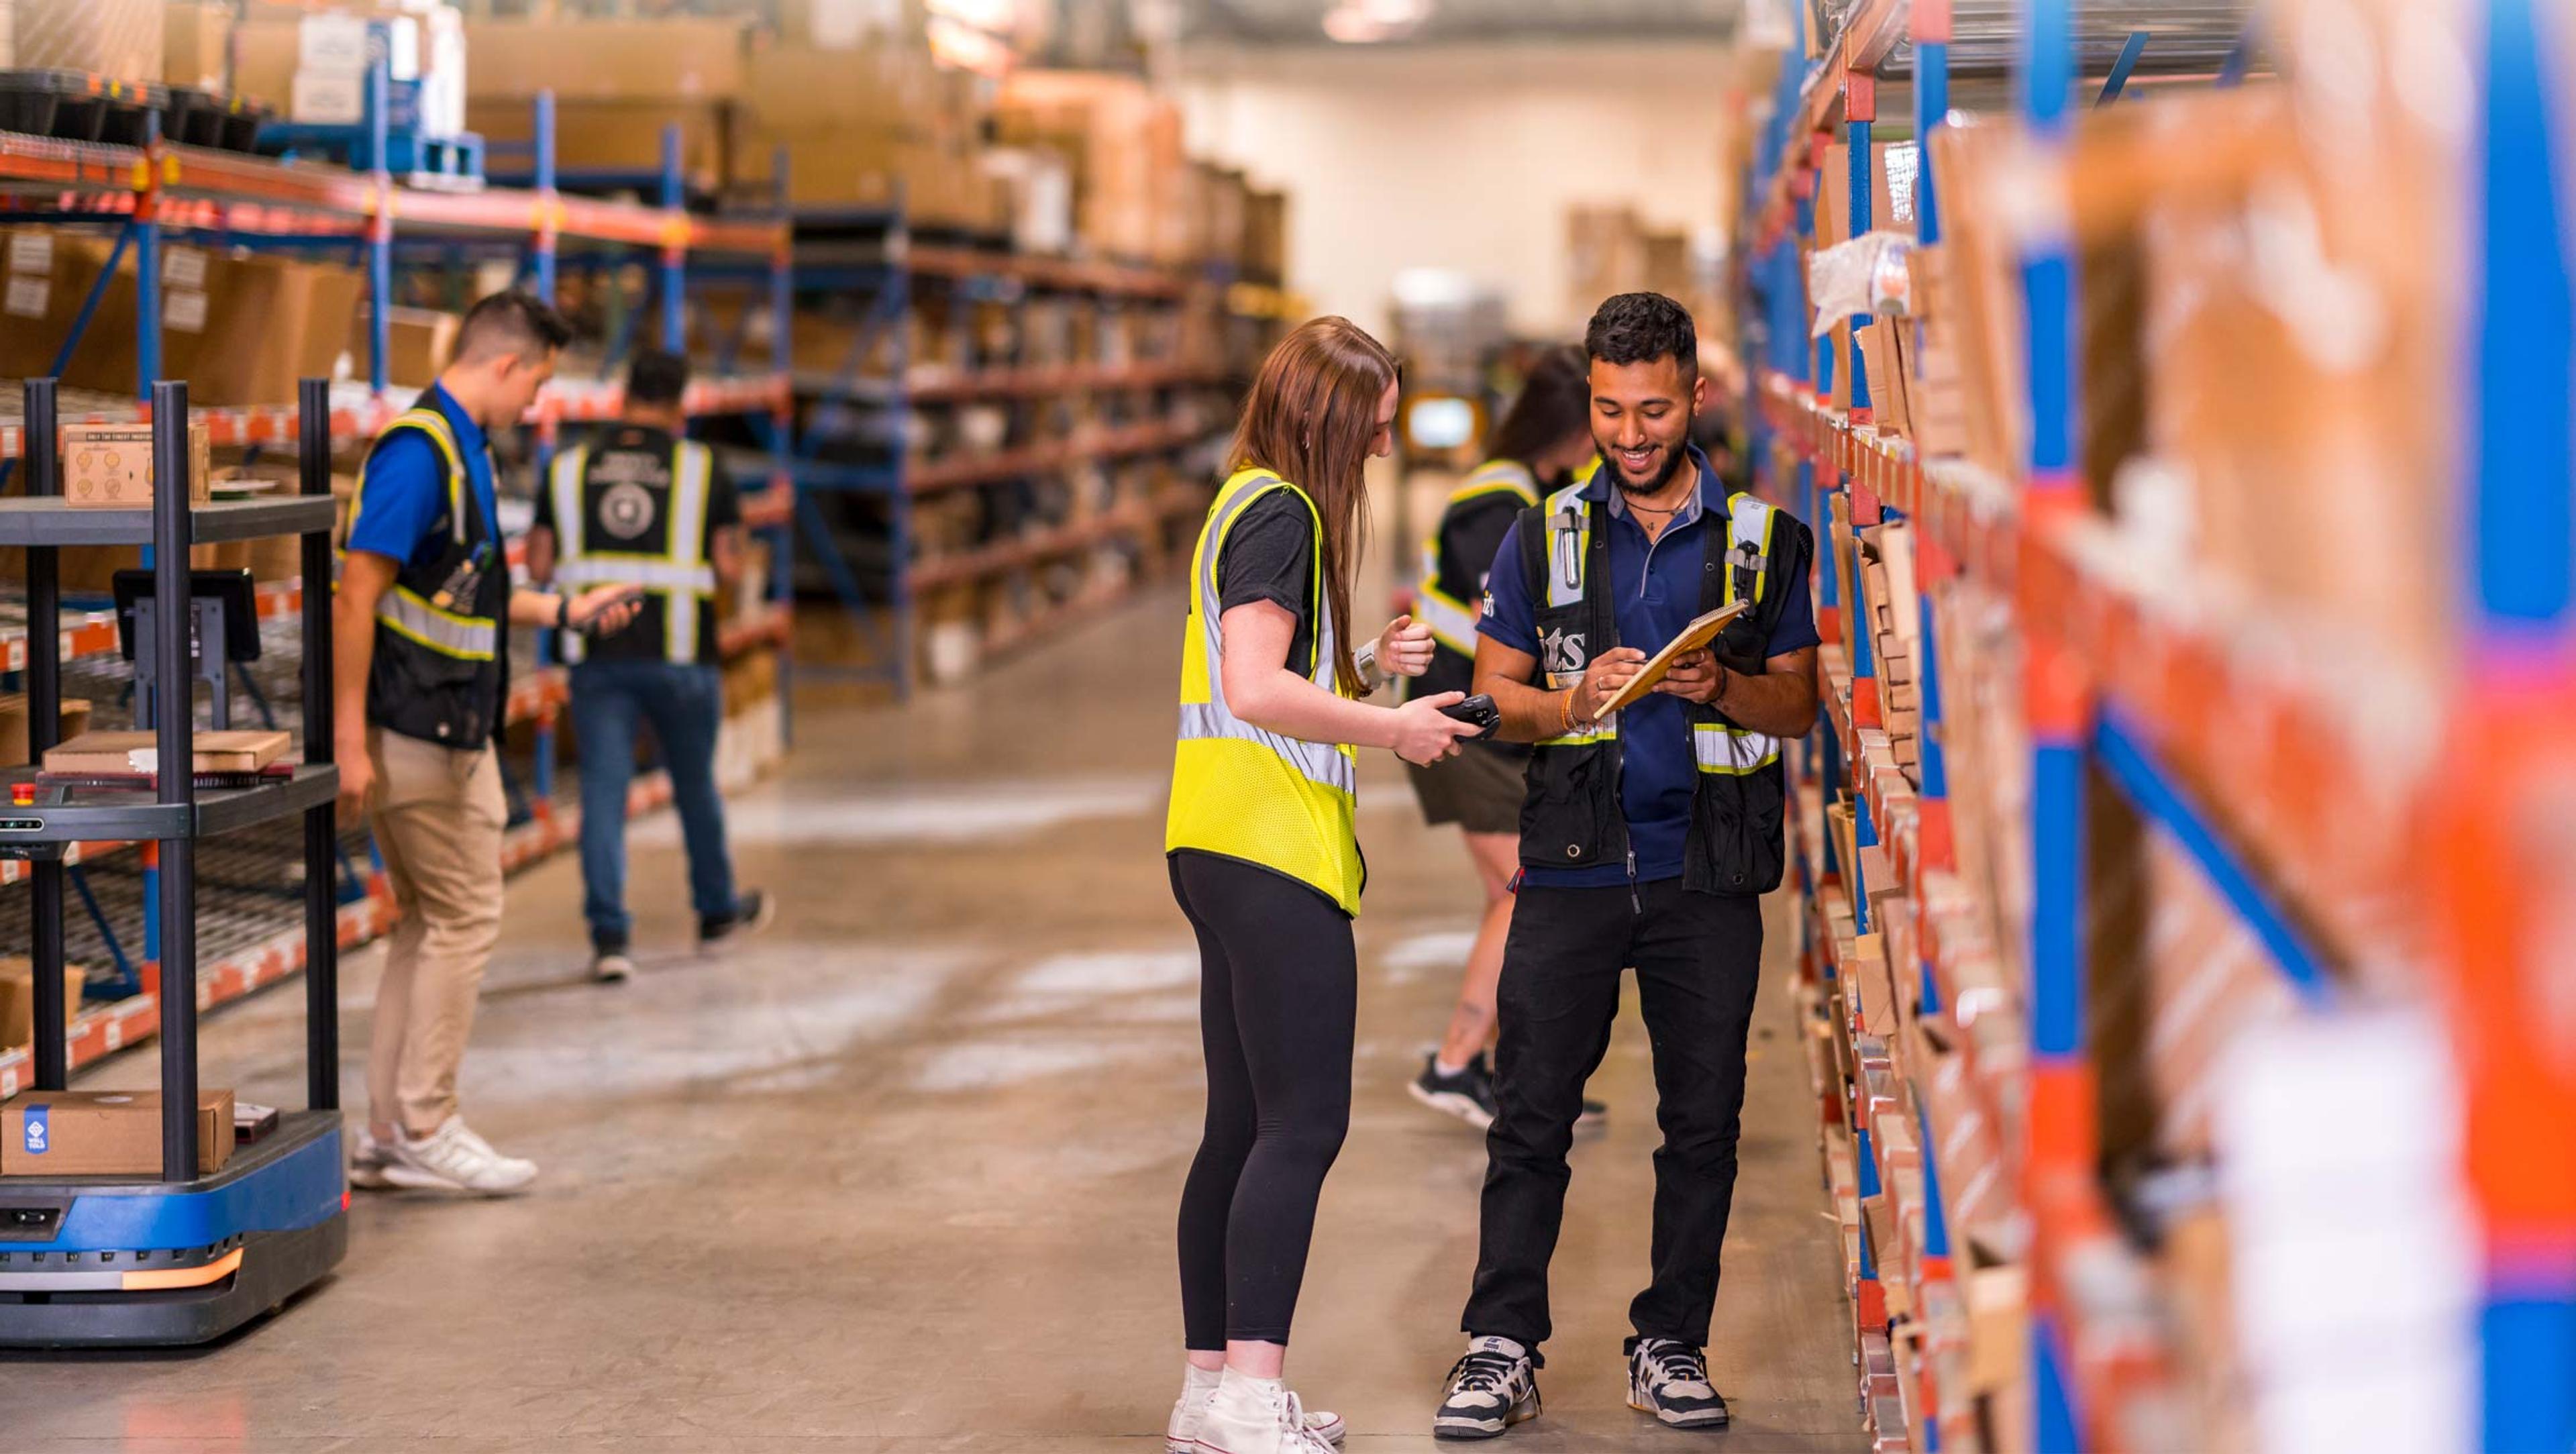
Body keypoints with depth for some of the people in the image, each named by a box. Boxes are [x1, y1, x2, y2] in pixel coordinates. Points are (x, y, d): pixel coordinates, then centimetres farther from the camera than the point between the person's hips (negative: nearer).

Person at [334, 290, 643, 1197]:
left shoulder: (461, 448, 14)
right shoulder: (417, 451, -17)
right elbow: (358, 596, -21)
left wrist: (567, 611, 28)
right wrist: (349, 739, -23)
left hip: (455, 734, 10)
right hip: (413, 736, -10)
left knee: (429, 923, 12)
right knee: (465, 917, -4)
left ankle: (390, 1137, 17)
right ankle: (426, 1130, 3)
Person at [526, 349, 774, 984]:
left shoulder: (568, 471, 4)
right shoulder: (701, 469, -1)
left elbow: (539, 566, 2)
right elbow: (729, 567, -5)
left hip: (598, 657, 1)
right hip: (680, 656, -1)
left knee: (603, 792, -1)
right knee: (695, 785, 16)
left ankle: (608, 935, -11)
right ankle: (718, 909, 35)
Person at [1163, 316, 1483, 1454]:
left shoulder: (1248, 506, 20)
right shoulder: (1281, 511, -10)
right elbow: (1258, 689, -20)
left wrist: (1367, 667, 12)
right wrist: (1393, 726, -11)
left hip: (1224, 848, 10)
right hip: (1272, 848, -10)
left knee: (1244, 1125, 12)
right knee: (1304, 1124, -12)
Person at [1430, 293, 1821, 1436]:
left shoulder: (1762, 539, 7)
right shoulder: (1545, 536, 8)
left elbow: (1798, 704, 8)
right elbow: (1494, 692, 8)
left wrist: (1721, 688, -12)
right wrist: (1576, 702, -12)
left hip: (1708, 872, 0)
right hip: (1573, 864, 0)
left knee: (1701, 1120, 3)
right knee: (1532, 1114, -3)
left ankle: (1671, 1346, 13)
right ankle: (1502, 1350, 0)